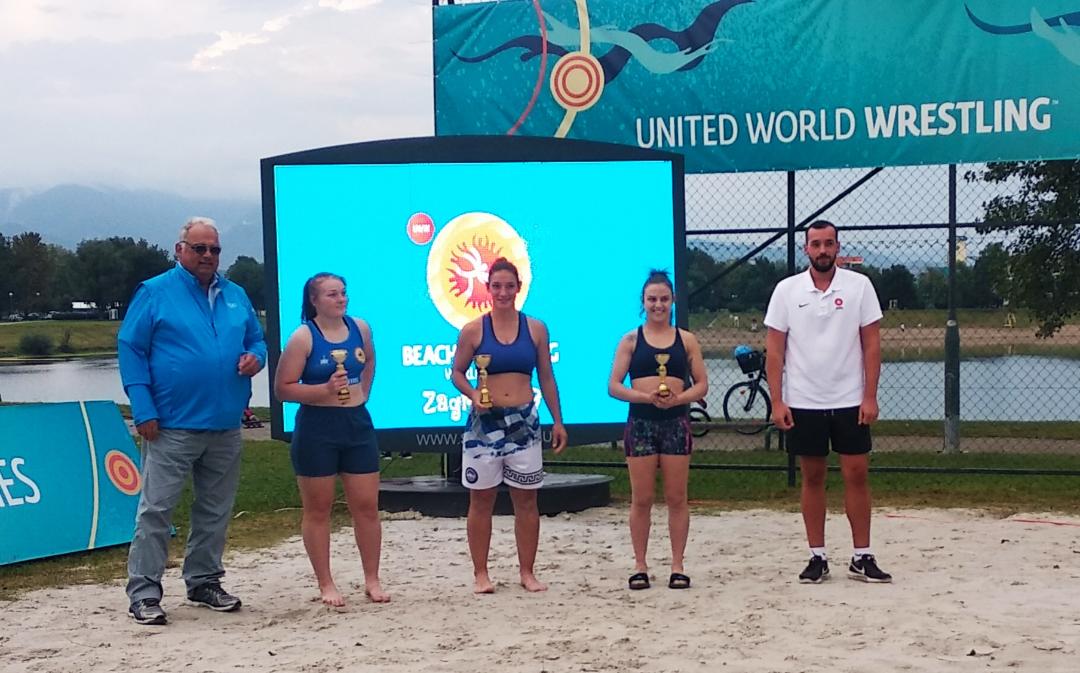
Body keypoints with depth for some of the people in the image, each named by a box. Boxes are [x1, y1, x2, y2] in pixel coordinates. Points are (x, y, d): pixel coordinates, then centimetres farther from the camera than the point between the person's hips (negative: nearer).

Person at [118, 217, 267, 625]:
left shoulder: (236, 296, 13)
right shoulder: (154, 293, -2)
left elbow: (256, 341, 23)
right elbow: (130, 348, -5)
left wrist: (255, 357, -3)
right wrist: (144, 410, -13)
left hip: (225, 426, 5)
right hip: (172, 427, -5)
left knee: (215, 510, 13)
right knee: (156, 509, -6)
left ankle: (204, 581, 26)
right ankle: (144, 593, -1)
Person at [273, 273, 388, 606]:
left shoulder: (360, 329, 4)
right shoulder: (304, 337, -9)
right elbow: (283, 388, -10)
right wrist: (325, 390, -20)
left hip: (357, 425, 4)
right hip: (317, 428, -4)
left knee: (367, 505, 5)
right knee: (318, 509, 5)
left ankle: (372, 579, 16)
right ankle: (325, 584, 14)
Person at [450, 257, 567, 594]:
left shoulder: (535, 329, 4)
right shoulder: (473, 330, -1)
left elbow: (546, 378, 9)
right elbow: (457, 372, 6)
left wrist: (558, 421, 7)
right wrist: (472, 394, -14)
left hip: (524, 421, 2)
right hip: (485, 422, -1)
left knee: (526, 500, 5)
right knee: (481, 500, 3)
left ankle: (527, 572, 15)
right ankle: (481, 573, 12)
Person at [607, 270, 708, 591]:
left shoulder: (686, 340, 7)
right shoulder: (631, 340, 5)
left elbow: (702, 384, 6)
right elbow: (614, 386, 0)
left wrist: (678, 398, -13)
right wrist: (646, 397, -15)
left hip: (676, 422, 0)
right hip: (640, 422, 0)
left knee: (676, 498, 4)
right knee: (641, 499, 3)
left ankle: (677, 565, 11)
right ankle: (640, 565, 12)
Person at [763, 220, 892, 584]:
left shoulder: (859, 286, -1)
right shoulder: (786, 290, 0)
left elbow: (872, 343, -1)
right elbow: (775, 349, 1)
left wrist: (870, 396, -7)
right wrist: (777, 401, -6)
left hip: (850, 401, 0)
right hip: (803, 403, 0)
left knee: (857, 475, 1)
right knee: (812, 478, 7)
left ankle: (862, 557, 9)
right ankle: (817, 557, 14)